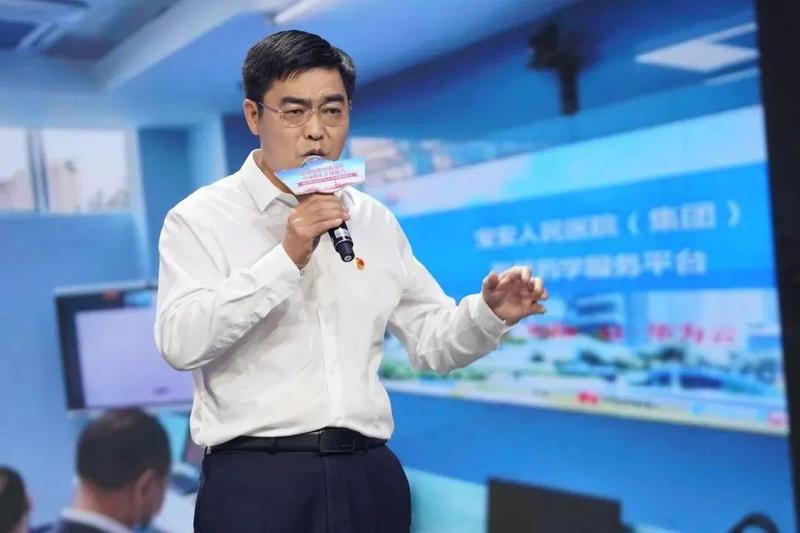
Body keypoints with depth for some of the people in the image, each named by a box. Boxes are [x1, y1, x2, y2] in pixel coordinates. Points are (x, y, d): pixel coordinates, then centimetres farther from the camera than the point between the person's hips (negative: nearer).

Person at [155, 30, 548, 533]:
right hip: (255, 479, -4)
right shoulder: (200, 217, -3)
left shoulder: (377, 221, 10)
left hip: (369, 474, 4)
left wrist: (490, 313, -7)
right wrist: (286, 258, -21)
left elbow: (434, 341, 13)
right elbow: (180, 342, -16)